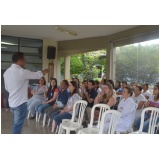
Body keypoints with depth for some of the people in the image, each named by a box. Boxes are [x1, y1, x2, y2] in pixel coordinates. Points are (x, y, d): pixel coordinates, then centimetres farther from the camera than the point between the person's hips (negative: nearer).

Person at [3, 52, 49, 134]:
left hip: (12, 103, 8)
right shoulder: (22, 72, -19)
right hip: (20, 103, -8)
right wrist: (46, 71, 13)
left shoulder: (6, 72, 5)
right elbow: (38, 75, -7)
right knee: (18, 125, 2)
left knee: (16, 124, 22)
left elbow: (7, 88, 15)